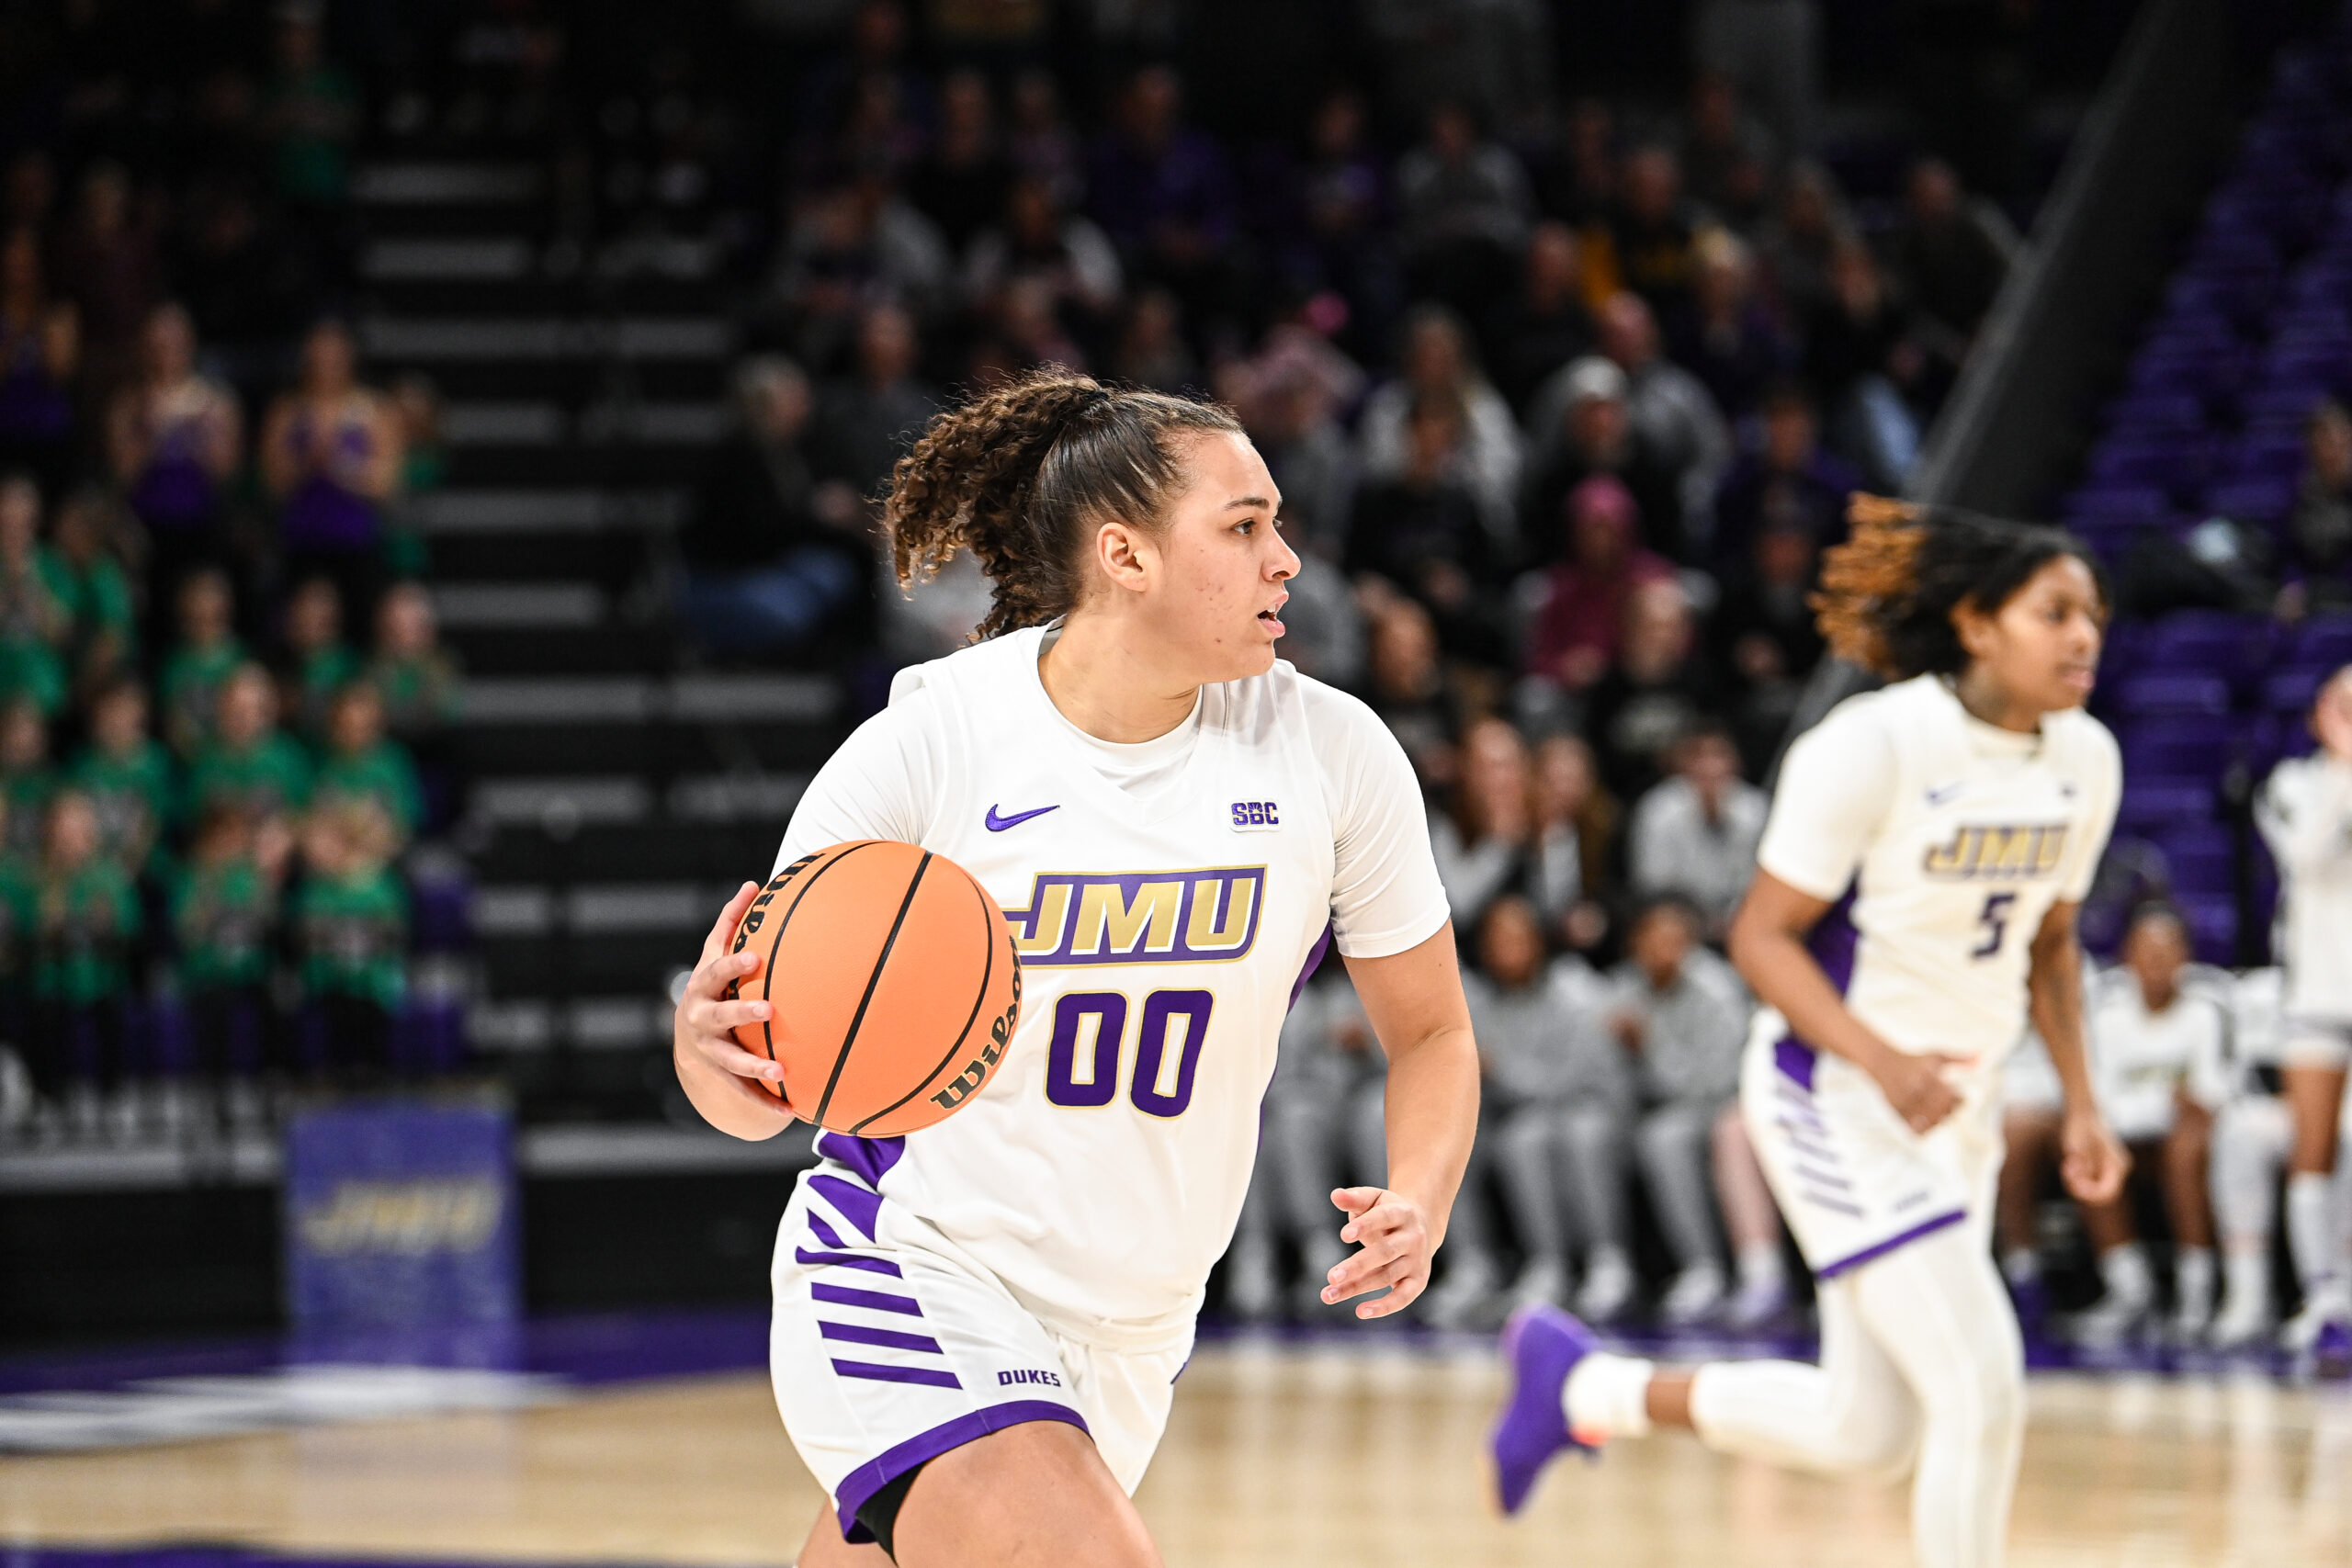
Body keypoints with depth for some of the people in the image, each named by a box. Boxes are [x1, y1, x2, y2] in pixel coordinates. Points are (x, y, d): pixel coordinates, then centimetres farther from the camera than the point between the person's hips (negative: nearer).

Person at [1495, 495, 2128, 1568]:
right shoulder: (1874, 745, -19)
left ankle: (1580, 1387, 32)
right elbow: (1761, 936, -16)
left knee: (1867, 1435, 12)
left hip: (1956, 1106, 8)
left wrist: (2081, 1105, 7)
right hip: (1835, 1095, -8)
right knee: (1983, 1386, -17)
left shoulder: (2086, 758, 2)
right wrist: (1882, 1059, -30)